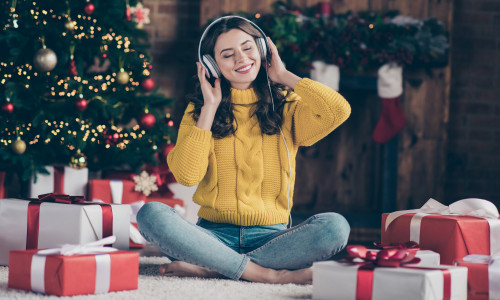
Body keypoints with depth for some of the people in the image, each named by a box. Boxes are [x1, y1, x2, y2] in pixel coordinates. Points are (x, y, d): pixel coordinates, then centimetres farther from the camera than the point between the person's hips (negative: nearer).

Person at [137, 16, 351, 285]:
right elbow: (186, 174, -6)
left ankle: (209, 268, -28)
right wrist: (210, 108, 0)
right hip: (215, 235, 0)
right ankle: (266, 274, -30)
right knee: (150, 214, -28)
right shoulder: (199, 111, 11)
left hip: (269, 237, 0)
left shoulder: (287, 106, 10)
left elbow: (339, 111, -13)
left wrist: (284, 76, 1)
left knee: (335, 226, -29)